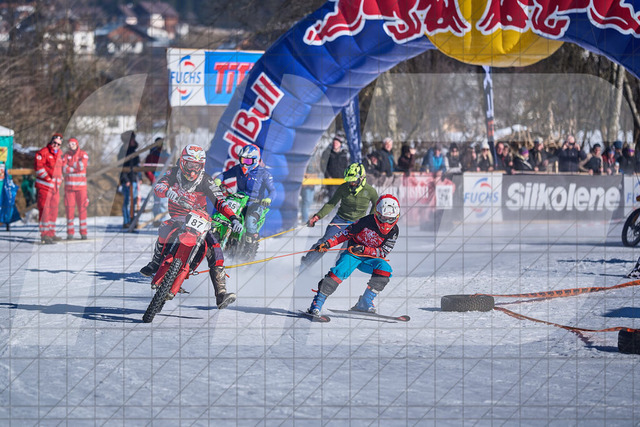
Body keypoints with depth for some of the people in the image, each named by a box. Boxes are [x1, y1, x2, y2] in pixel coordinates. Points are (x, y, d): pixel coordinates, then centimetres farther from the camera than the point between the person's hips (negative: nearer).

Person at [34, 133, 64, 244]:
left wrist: (59, 180, 12)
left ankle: (51, 234, 19)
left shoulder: (59, 154, 15)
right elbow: (39, 168, -15)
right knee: (45, 209, -10)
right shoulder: (43, 152, -9)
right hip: (44, 186, -8)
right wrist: (48, 179, -17)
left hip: (55, 186, 8)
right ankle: (44, 234, -10)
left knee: (53, 209, 11)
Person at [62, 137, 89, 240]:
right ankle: (70, 233, 3)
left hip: (81, 186, -1)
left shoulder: (83, 154, -1)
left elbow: (82, 166, -19)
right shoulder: (66, 155, 5)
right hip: (69, 185, 1)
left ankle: (83, 233, 2)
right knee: (70, 209, -1)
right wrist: (76, 167, -14)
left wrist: (70, 166, -8)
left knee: (82, 208, -4)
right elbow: (64, 169, -10)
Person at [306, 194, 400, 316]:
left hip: (370, 259, 3)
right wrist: (328, 243, -14)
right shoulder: (367, 221, -15)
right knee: (340, 271, -28)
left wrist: (363, 249, -28)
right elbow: (346, 233, -5)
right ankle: (317, 302, -24)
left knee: (384, 268, -26)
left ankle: (365, 303, -19)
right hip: (353, 254, -3)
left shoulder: (394, 231, -9)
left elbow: (383, 252, -14)